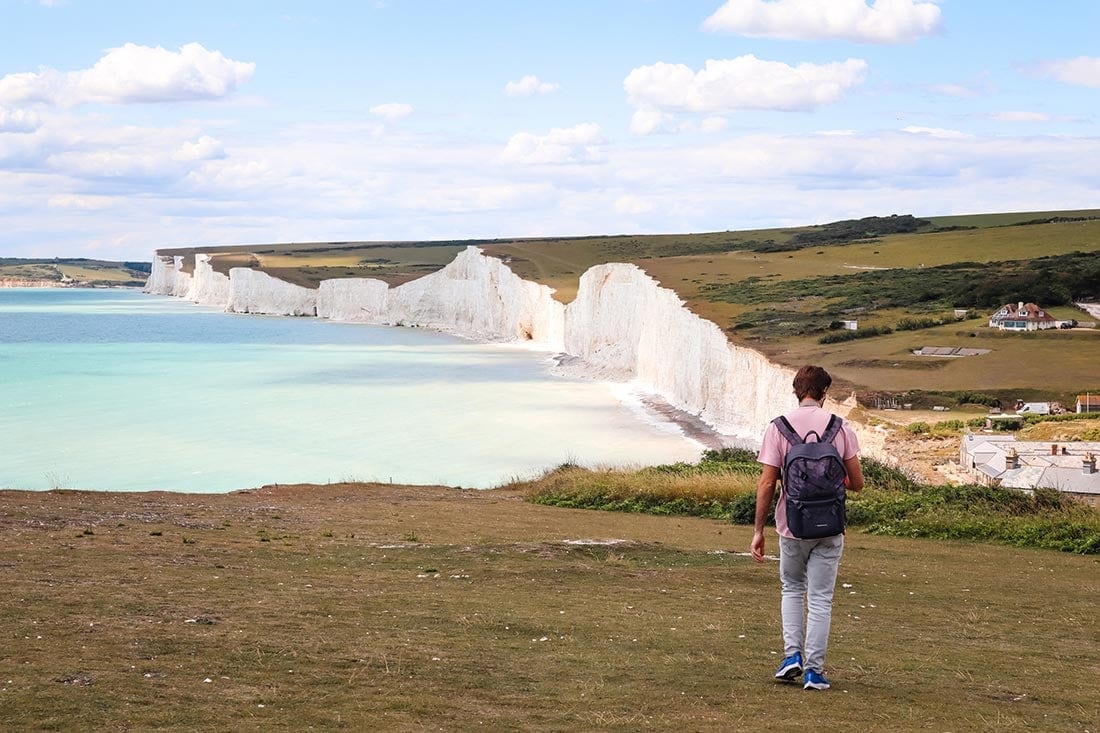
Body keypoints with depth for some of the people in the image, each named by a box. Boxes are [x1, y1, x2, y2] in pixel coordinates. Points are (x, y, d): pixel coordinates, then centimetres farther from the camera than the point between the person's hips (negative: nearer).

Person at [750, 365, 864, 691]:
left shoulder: (779, 428, -7)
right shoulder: (841, 428, -4)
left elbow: (766, 485, -8)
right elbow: (857, 483, -1)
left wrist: (758, 531, -2)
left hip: (792, 526, 0)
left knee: (792, 589, 21)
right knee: (820, 598, 8)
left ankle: (792, 655, 10)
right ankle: (814, 670, 7)